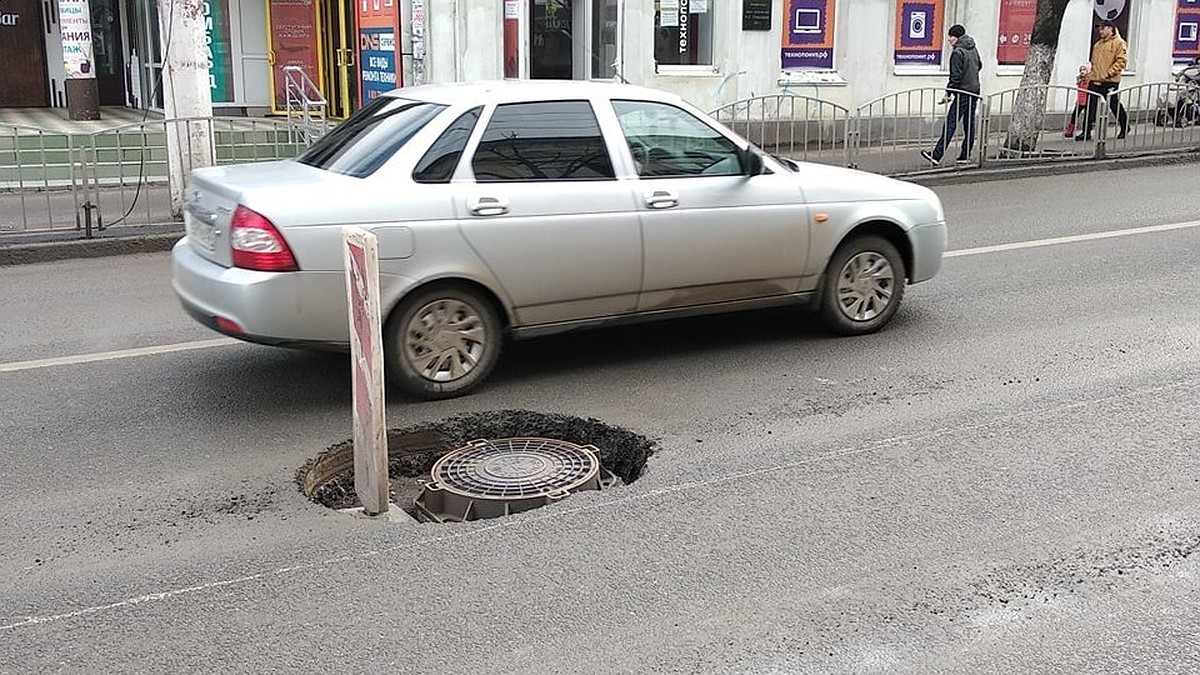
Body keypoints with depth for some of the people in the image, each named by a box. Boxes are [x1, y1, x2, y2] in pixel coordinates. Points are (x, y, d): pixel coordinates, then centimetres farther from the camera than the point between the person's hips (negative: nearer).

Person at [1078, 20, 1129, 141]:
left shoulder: (1119, 43, -4)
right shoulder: (1098, 44, 18)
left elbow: (1121, 61, -12)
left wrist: (1107, 74, -19)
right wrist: (1091, 76, 10)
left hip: (1110, 81, -6)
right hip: (1095, 81, 6)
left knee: (1114, 105, 6)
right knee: (1090, 106, -2)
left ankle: (1125, 127, 26)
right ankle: (1086, 132, 0)